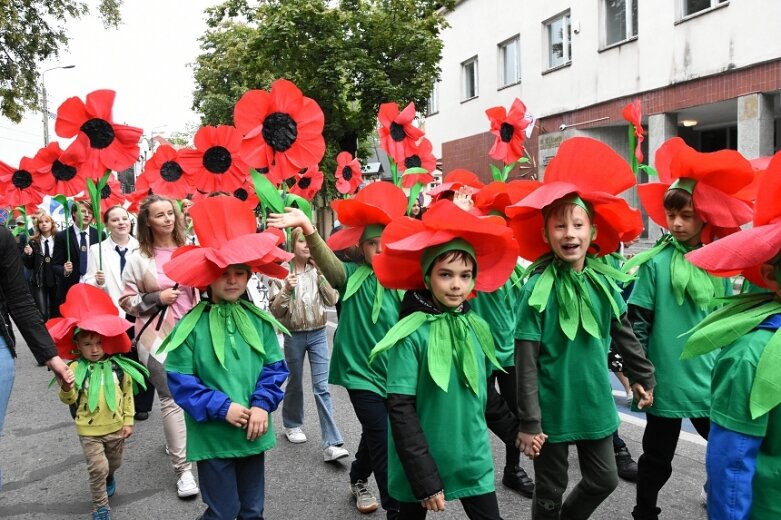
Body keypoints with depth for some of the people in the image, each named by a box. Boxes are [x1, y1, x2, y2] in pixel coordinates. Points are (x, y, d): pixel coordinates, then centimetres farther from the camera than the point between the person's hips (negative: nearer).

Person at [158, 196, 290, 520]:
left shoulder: (259, 321, 1)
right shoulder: (192, 325, -11)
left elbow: (275, 367, 3)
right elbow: (179, 380, -11)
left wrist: (262, 405, -11)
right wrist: (221, 407, -16)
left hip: (253, 431, 4)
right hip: (212, 435, -4)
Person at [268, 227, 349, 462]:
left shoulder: (318, 270, 1)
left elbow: (332, 300, -6)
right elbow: (275, 311, -5)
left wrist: (322, 274, -14)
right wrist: (286, 290, -23)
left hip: (318, 334, 1)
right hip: (293, 335, -1)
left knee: (322, 387, -4)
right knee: (294, 383, 14)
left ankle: (331, 443, -5)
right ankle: (292, 425, 39)